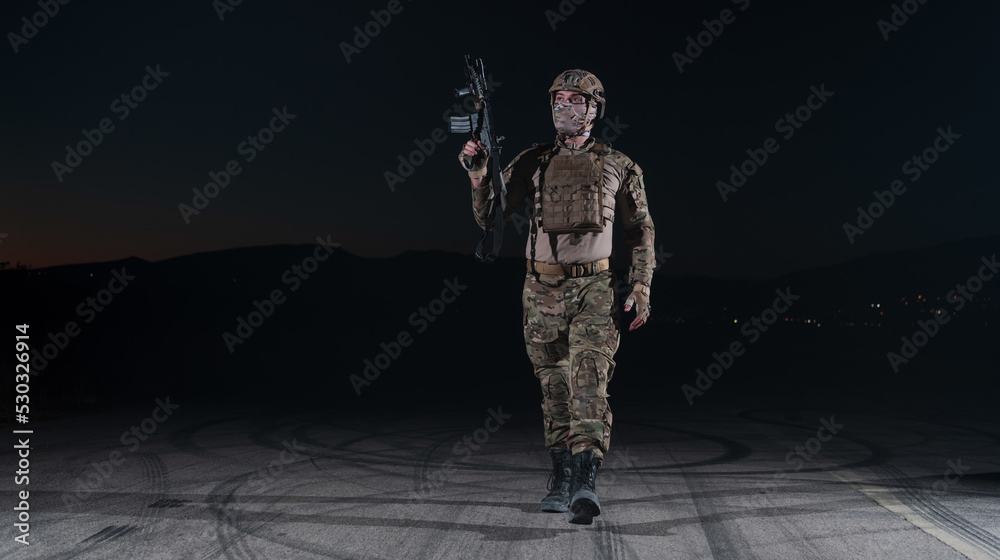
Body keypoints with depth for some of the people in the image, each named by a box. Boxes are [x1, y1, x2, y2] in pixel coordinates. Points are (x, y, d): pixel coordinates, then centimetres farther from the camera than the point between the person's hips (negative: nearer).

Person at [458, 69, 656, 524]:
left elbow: (641, 231, 10)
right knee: (554, 387, 9)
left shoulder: (617, 166, 5)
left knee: (588, 380, -15)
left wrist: (642, 286, 0)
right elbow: (489, 217, 5)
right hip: (542, 289, 2)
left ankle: (585, 484, -19)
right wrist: (479, 175, -13)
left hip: (593, 288, -2)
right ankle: (561, 479, 22)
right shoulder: (533, 163, 7)